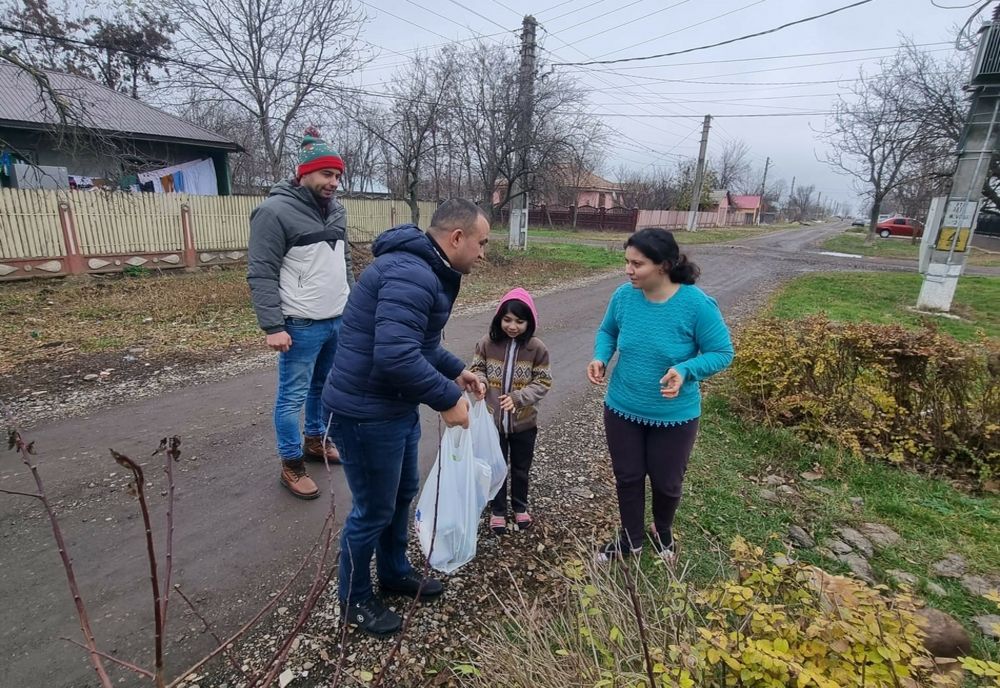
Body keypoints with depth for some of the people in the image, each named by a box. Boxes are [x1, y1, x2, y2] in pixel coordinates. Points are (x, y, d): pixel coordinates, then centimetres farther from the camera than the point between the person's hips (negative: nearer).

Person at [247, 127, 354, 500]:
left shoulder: (335, 209, 10)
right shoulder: (275, 211, -13)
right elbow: (261, 274, -14)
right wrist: (272, 326, -19)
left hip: (339, 321, 7)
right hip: (301, 326, -7)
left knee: (324, 386, 20)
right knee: (292, 396, 4)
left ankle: (315, 441, 39)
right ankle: (291, 465, 18)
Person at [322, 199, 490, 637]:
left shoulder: (424, 270, 10)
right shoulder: (411, 275, -26)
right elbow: (396, 357, -35)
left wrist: (455, 370, 11)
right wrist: (447, 399, -24)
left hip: (396, 406, 10)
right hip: (366, 413, -10)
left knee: (403, 493, 23)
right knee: (374, 509, 8)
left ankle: (395, 573, 46)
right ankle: (355, 600, 34)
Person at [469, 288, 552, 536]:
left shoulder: (536, 348, -12)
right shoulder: (487, 343, -10)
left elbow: (543, 382, -8)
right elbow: (477, 368, 2)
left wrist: (517, 397, -22)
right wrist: (480, 381, -22)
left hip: (523, 422, 0)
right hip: (493, 420, 0)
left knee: (521, 469, 20)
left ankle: (520, 506, 43)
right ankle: (498, 510, 36)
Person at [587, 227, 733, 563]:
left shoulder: (696, 304, -23)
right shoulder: (623, 296, -12)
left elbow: (722, 353, -13)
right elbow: (607, 331, 6)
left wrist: (685, 370, -31)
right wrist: (600, 358, -14)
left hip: (674, 416, -2)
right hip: (622, 409, 3)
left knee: (666, 482, 18)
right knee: (627, 478, 17)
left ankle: (662, 532, 51)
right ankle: (630, 540, 43)